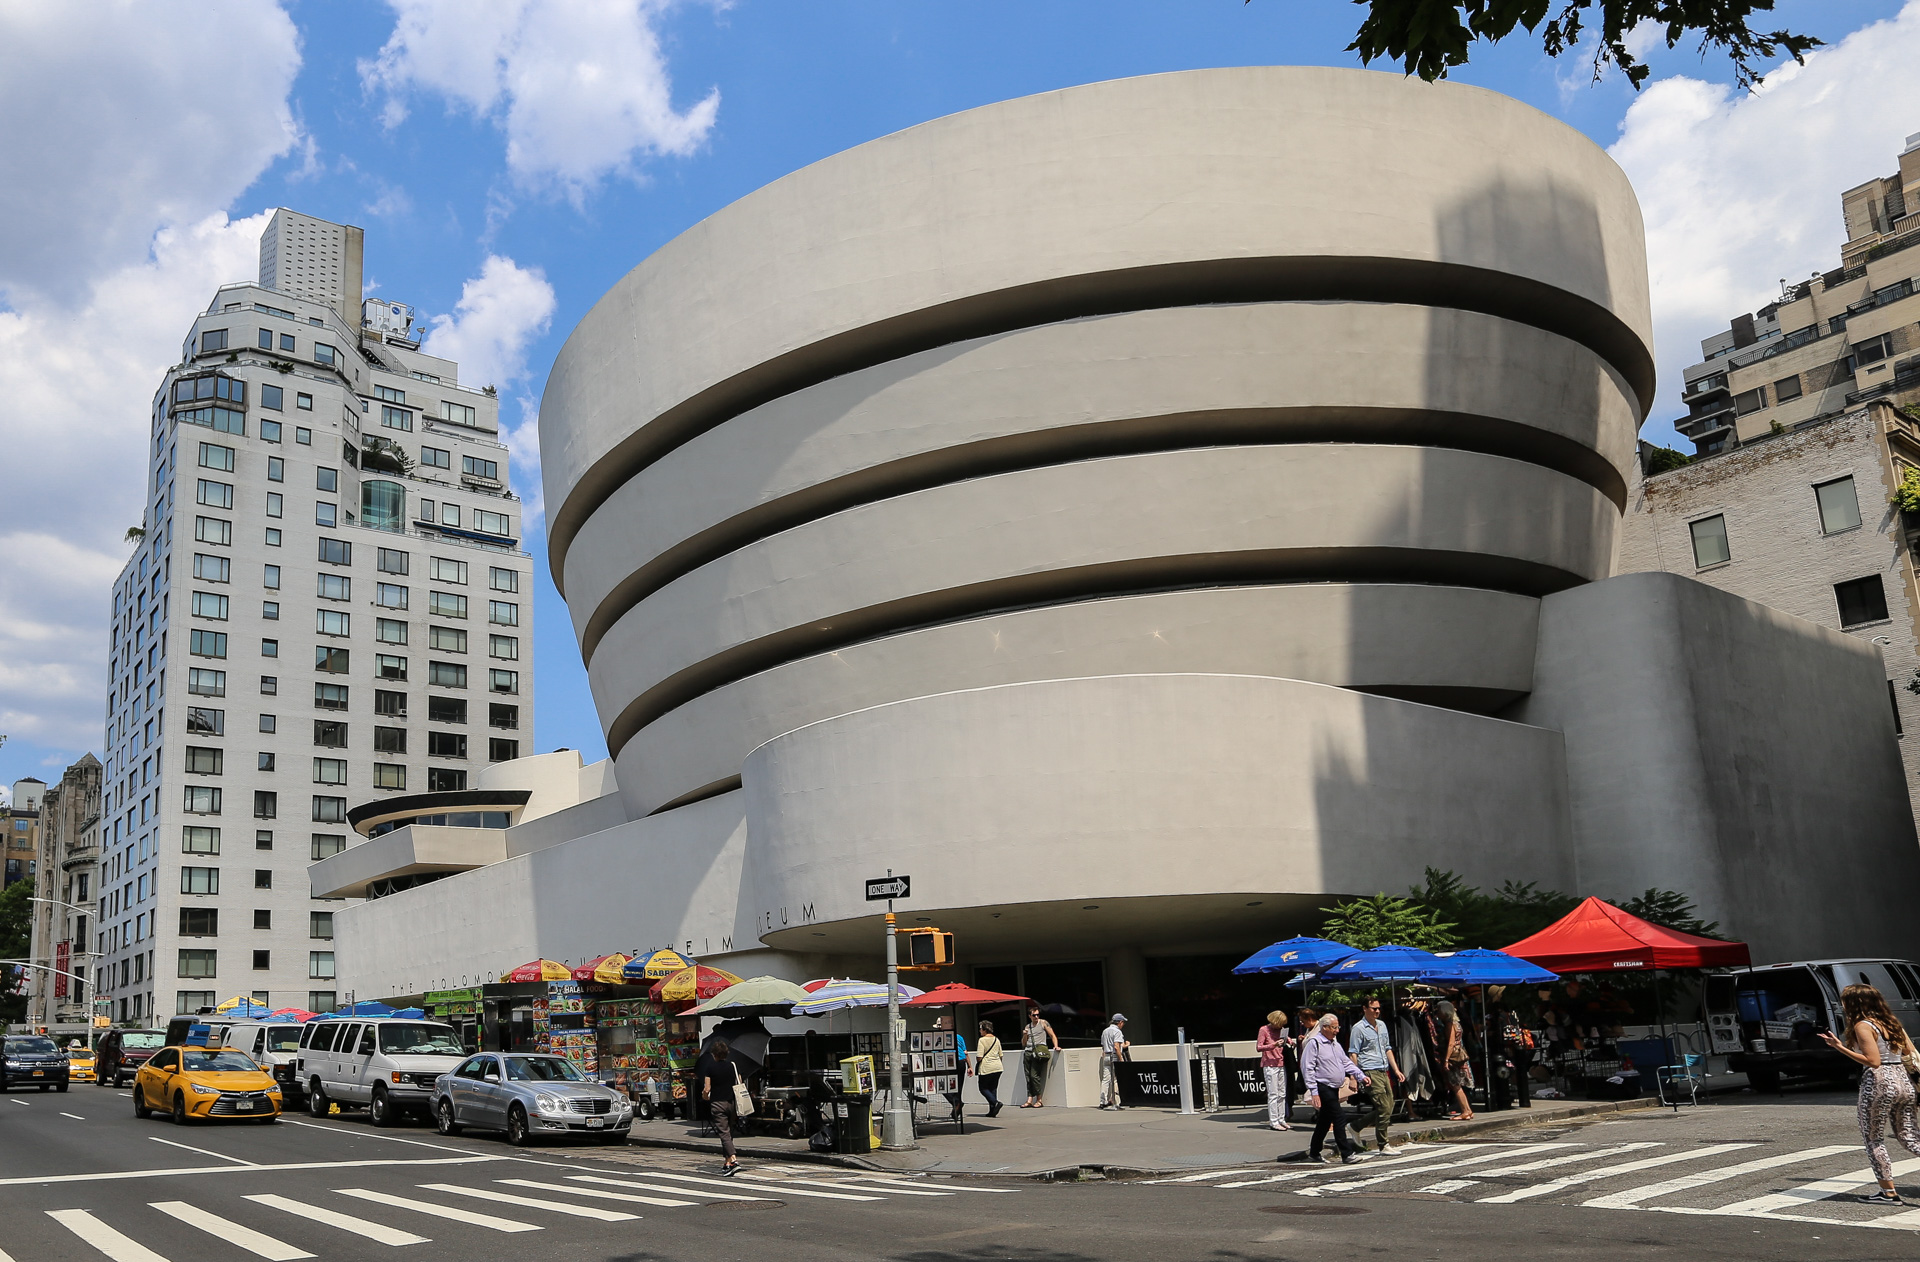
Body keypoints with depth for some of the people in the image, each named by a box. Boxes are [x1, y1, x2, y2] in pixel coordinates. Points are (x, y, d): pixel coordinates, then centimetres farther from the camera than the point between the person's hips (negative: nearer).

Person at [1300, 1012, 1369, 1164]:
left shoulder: (1335, 1044, 18)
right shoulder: (1314, 1043, -11)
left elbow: (1346, 1063, 21)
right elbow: (1307, 1068, -14)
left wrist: (1361, 1076, 6)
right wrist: (1314, 1092, -17)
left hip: (1333, 1088, 9)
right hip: (1323, 1087, -9)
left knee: (1325, 1121, 13)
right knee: (1339, 1119, -12)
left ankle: (1314, 1153, 22)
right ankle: (1347, 1154, -8)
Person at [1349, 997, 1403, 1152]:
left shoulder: (1382, 1025, 15)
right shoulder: (1359, 1028, -7)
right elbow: (1353, 1053, -8)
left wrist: (1396, 1070, 18)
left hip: (1384, 1071, 8)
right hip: (1371, 1073, -8)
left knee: (1388, 1108, 7)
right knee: (1384, 1109, -10)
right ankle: (1382, 1145, 0)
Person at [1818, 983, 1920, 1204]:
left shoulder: (1862, 1026, -10)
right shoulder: (1892, 1022, 13)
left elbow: (1873, 1061, -18)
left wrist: (1840, 1048, -16)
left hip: (1879, 1083, -8)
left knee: (1874, 1139, 5)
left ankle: (1888, 1192, 7)